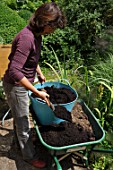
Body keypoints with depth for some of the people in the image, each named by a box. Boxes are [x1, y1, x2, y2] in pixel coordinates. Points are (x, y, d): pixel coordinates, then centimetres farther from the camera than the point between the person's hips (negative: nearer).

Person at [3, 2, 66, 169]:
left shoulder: (36, 34, -1)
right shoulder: (26, 37, -30)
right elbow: (14, 72, -35)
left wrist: (40, 74, 19)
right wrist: (37, 92, -32)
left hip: (23, 83, 9)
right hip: (15, 86, -9)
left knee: (19, 117, 28)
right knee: (23, 123, 10)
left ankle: (19, 141, 53)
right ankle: (30, 156, 32)